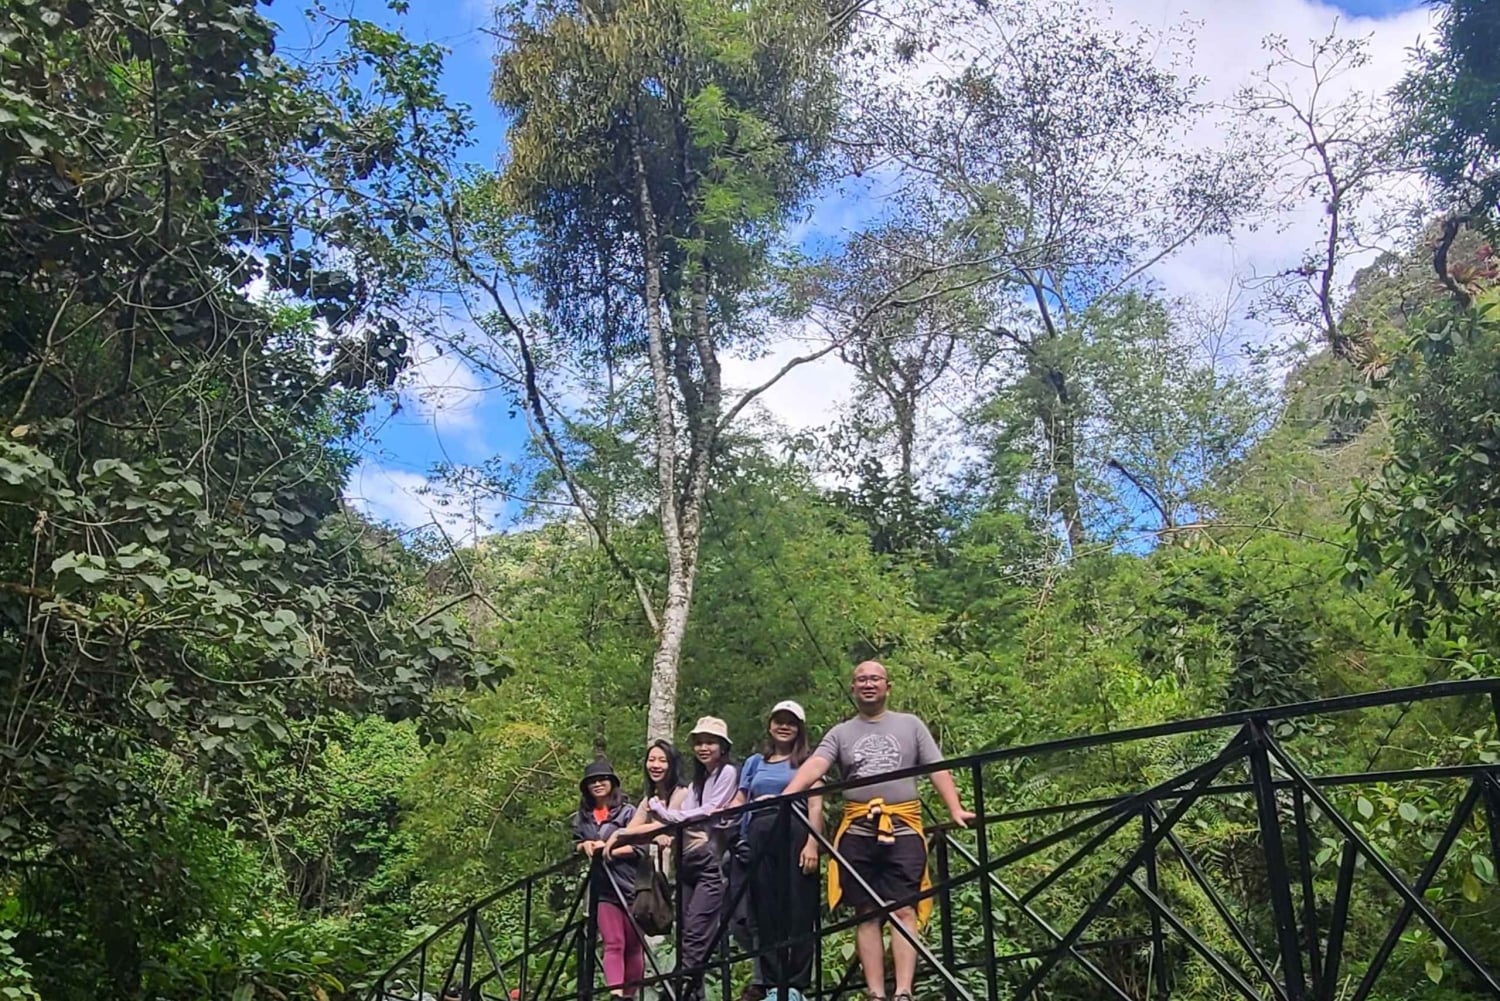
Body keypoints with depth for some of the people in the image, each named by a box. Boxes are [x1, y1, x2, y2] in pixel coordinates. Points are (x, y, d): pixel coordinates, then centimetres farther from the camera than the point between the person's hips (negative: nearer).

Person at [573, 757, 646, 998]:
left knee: (633, 944, 3)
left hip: (630, 886, -2)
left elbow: (638, 847, -4)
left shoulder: (628, 812, 2)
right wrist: (585, 846, -6)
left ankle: (631, 993, 14)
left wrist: (610, 849, -15)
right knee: (613, 943, -7)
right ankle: (616, 993, -15)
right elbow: (574, 846, 15)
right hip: (603, 888, 2)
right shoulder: (581, 817, 14)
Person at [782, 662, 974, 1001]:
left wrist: (955, 810, -10)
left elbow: (938, 769, 5)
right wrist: (783, 798, -21)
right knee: (868, 915, 3)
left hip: (903, 828, -1)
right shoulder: (840, 733, 12)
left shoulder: (910, 725, 12)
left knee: (904, 911, -9)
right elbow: (813, 766, -4)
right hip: (857, 830, 2)